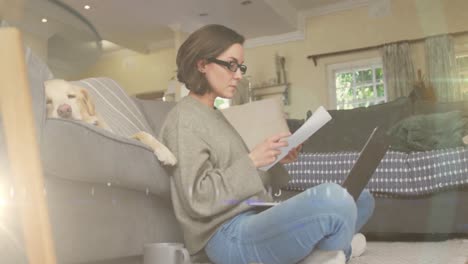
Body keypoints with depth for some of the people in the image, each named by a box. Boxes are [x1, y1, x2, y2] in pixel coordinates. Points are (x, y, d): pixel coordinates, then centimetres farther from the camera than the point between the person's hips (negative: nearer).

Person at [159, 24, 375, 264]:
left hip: (255, 220, 10)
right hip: (230, 235, -9)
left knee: (361, 199, 8)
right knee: (333, 197, -31)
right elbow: (198, 199, -17)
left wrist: (274, 161, 5)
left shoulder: (214, 116, 20)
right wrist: (251, 160, -16)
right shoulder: (184, 119, -8)